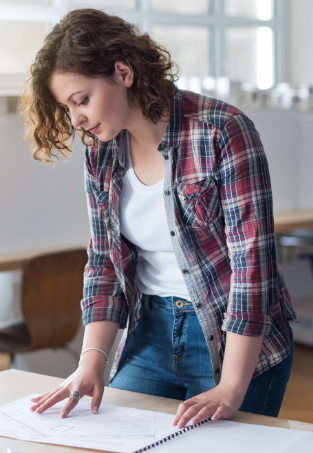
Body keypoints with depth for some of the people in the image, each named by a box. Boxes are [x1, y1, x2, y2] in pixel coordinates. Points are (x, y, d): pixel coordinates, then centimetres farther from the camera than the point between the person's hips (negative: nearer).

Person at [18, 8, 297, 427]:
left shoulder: (222, 132, -18)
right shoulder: (101, 155, 2)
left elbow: (253, 261, -21)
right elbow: (103, 263, 7)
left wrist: (230, 390, -24)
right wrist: (92, 361, -7)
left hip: (235, 339, -5)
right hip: (152, 330, 6)